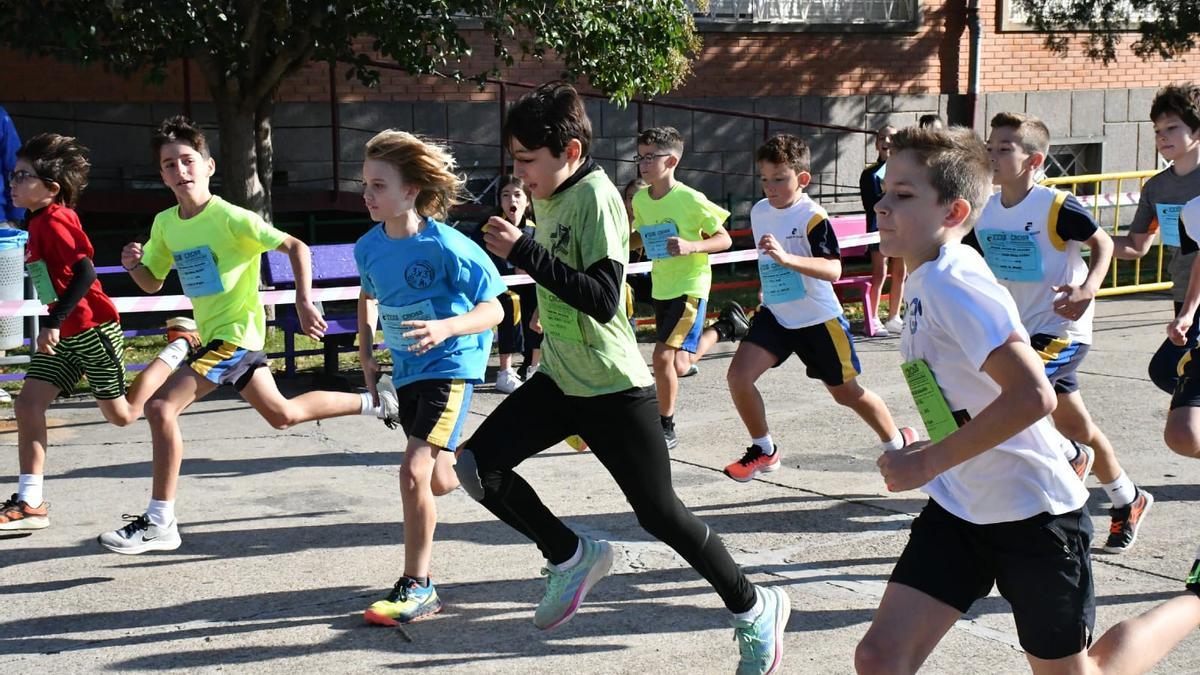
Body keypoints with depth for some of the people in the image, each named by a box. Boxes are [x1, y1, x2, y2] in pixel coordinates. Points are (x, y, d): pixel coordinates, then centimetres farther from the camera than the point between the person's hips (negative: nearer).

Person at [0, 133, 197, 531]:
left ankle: (179, 347, 21)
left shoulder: (53, 221, -19)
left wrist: (53, 322, -29)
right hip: (65, 334, 9)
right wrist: (54, 325, 16)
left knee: (122, 414, 5)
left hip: (93, 328, -9)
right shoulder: (38, 221, 9)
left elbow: (85, 273, -28)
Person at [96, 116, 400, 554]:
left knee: (161, 406, -19)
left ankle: (159, 523, -11)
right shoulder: (165, 223, 5)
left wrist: (304, 301, -24)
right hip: (215, 335, 9)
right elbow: (152, 283, 15)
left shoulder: (230, 218, -17)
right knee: (282, 414, 22)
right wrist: (133, 264, -6)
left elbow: (295, 247, -15)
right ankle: (374, 401, 38)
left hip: (235, 333, -9)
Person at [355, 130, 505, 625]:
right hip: (407, 369, 7)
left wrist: (445, 328, -35)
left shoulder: (445, 246, -22)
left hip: (450, 366, -7)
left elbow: (493, 310, -18)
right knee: (441, 480, 16)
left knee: (414, 470, -19)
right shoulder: (369, 246, -3)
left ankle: (417, 587, -8)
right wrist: (366, 349, 10)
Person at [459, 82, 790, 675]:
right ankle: (571, 558, 14)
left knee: (659, 513, -1)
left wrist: (523, 252, -31)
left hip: (614, 388, -8)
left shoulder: (596, 197, -20)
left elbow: (603, 299, -30)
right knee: (477, 465, -5)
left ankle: (754, 609, 19)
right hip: (559, 380, 8)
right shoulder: (549, 197, 5)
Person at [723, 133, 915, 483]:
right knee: (738, 376, -14)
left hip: (818, 319, -5)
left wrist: (787, 258, -46)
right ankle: (763, 451, 6)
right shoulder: (758, 212, 2)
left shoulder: (813, 217, -20)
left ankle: (899, 443, 35)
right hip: (774, 315, 5)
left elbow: (833, 270, -33)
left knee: (846, 392, 10)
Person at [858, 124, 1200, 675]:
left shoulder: (953, 285, -23)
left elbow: (1032, 395, -33)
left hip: (1032, 511, -8)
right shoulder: (926, 281, 5)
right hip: (960, 508, 8)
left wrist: (929, 461, -27)